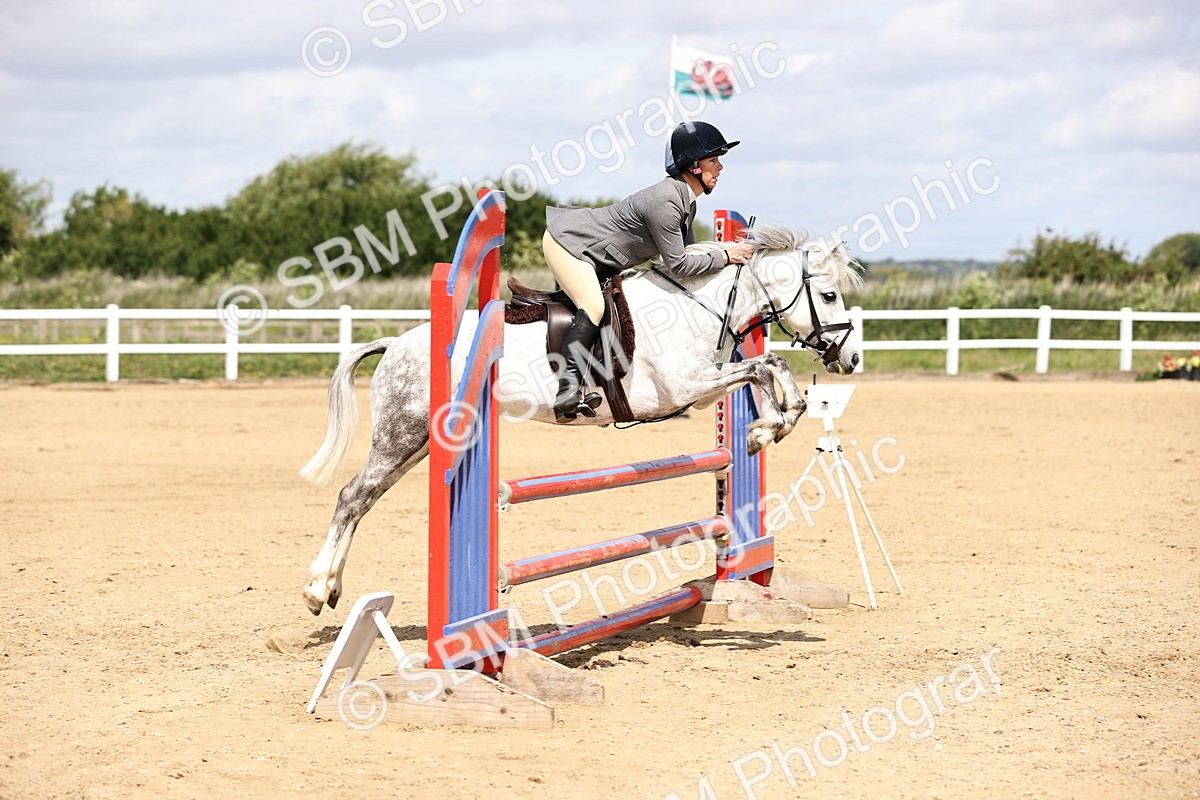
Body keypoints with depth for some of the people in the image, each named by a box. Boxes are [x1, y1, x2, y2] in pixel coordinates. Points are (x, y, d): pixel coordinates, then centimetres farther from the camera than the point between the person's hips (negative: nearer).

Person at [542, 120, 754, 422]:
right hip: (566, 240, -11)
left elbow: (688, 251, 14)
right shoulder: (665, 201, -29)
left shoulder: (687, 202, 4)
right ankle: (569, 391, -32)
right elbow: (678, 265, -27)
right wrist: (726, 256, -19)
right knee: (593, 306, -27)